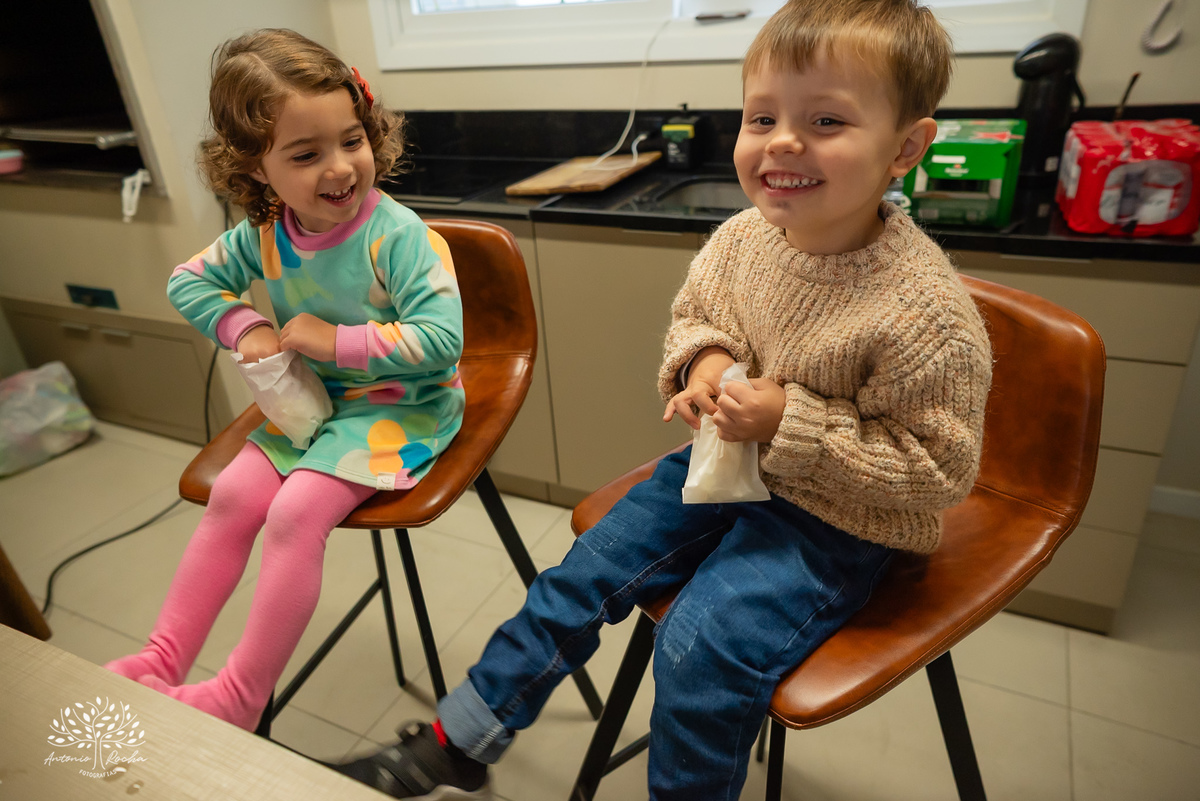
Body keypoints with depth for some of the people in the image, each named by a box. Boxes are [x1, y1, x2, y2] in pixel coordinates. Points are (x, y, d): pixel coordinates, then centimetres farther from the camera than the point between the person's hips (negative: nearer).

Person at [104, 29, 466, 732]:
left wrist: (338, 341, -25)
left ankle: (241, 696, -2)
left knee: (296, 512, -19)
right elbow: (188, 281, 13)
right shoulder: (265, 235, -3)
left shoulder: (397, 234, -23)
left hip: (404, 406, -7)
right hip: (313, 400, 7)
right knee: (233, 495, -1)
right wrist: (245, 327, -6)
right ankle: (164, 659, 16)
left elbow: (441, 338, -29)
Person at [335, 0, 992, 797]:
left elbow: (938, 469, -17)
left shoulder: (928, 311, -25)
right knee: (581, 573, 3)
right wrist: (703, 359, -14)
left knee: (699, 648, -21)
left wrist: (792, 425, -26)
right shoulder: (742, 237, -9)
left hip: (834, 520, -5)